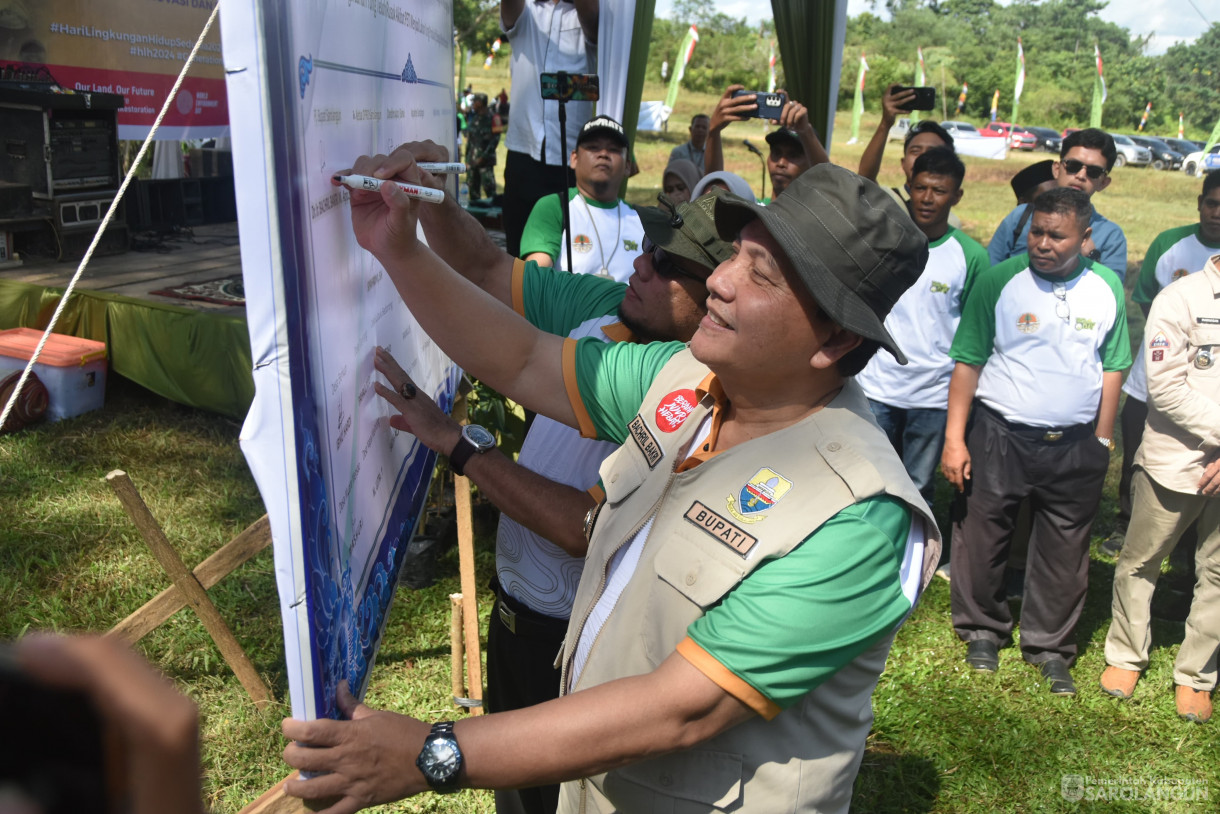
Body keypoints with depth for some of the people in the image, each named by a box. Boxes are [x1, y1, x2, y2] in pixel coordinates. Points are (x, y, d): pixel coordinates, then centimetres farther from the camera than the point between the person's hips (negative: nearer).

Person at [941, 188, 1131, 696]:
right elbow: (967, 362, -6)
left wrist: (1102, 440, 9)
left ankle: (1049, 647, 27)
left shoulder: (1106, 288, 2)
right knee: (982, 535, 7)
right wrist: (954, 438, -10)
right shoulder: (999, 281, -7)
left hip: (1075, 445, 2)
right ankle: (982, 628, 30)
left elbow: (1112, 368, 10)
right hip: (1000, 436, -2)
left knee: (1064, 552, 10)